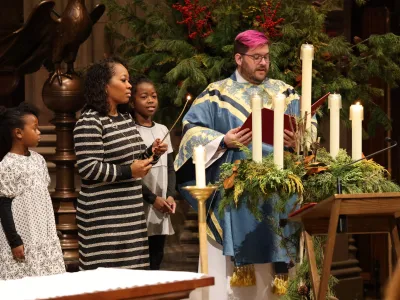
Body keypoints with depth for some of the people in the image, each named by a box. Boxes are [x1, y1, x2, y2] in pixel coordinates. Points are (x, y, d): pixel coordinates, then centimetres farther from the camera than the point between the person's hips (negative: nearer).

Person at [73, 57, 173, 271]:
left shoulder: (126, 119, 17)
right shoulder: (89, 123, -11)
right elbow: (88, 169, -18)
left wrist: (151, 153, 9)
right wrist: (129, 171, -17)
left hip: (131, 212, 8)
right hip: (104, 218, -8)